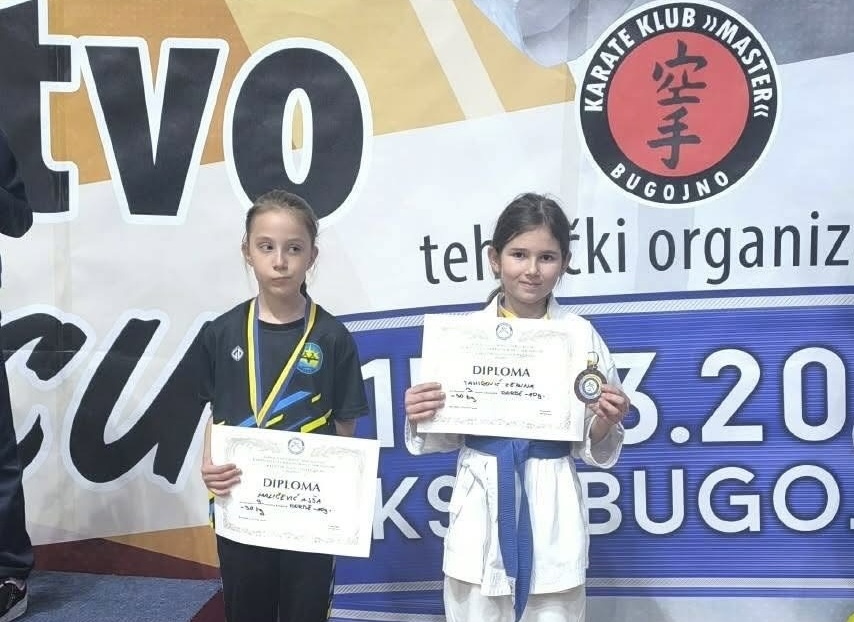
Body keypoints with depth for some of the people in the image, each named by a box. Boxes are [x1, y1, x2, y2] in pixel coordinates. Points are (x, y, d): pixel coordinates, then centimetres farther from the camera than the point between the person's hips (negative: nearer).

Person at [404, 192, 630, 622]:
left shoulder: (581, 336, -2)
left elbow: (593, 449, 4)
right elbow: (447, 435, 4)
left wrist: (605, 422, -16)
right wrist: (419, 418, -14)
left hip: (551, 517, 0)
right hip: (481, 512, 1)